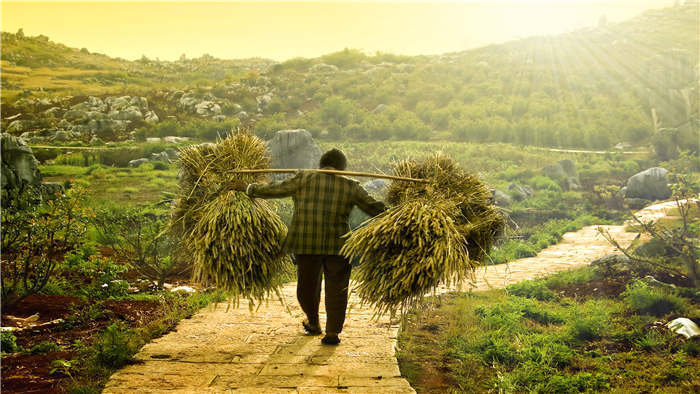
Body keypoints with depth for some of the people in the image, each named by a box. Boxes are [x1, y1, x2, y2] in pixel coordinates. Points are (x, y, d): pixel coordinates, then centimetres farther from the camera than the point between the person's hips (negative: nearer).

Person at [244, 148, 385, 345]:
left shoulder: (304, 178, 2)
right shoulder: (350, 187, 4)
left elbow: (276, 189, 7)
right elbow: (374, 207, 8)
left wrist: (252, 189, 21)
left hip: (306, 244, 1)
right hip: (337, 245, 0)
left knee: (307, 285, 18)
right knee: (336, 288, 9)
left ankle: (313, 324, 35)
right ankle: (332, 332, 6)